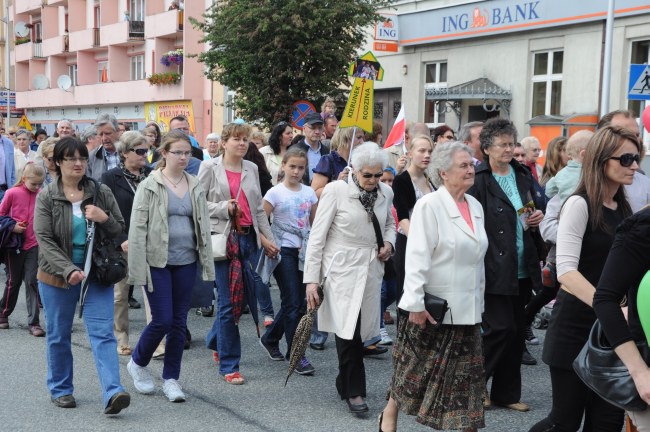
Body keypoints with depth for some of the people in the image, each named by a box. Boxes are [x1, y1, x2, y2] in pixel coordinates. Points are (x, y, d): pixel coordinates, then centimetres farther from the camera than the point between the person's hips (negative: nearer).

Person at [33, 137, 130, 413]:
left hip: (97, 275, 1)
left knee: (103, 333, -8)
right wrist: (68, 270, -21)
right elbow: (44, 240, -9)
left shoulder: (101, 193, 2)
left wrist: (105, 219, -16)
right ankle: (60, 389, 28)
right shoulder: (46, 196, -3)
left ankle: (112, 393, -14)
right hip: (57, 276, 0)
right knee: (58, 335, 12)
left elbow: (120, 230, 7)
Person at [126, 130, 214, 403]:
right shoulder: (149, 186, -5)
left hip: (186, 261, 4)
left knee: (179, 321, 7)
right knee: (162, 319, -6)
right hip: (158, 261, -4)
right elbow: (137, 229, -8)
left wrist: (207, 263, 6)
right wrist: (138, 269, -13)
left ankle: (171, 378, 19)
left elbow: (203, 227, 11)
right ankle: (138, 362, 22)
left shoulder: (195, 187, 8)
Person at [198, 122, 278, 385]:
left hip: (248, 237, 5)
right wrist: (224, 208, -14)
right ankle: (229, 366, 6)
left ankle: (215, 339, 36)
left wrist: (267, 238, 14)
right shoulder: (210, 167, 0)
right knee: (228, 302, -3)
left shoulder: (251, 169, 14)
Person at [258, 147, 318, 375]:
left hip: (304, 252, 5)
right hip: (284, 252, -5)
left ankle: (270, 338, 33)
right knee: (293, 303, -6)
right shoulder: (275, 193, -6)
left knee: (295, 303, 12)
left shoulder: (309, 193, 8)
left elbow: (315, 224, 13)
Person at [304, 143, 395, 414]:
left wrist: (389, 242, 3)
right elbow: (317, 236, -7)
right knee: (348, 331, -10)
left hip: (371, 270, 5)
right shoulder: (336, 191, -9)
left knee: (360, 330, 8)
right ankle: (354, 391, 4)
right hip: (342, 270, -5)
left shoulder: (385, 193, 6)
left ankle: (345, 383, 28)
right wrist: (312, 279, -11)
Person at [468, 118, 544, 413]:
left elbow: (535, 209, 26)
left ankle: (507, 394, 23)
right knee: (501, 328, -7)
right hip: (494, 268, -7)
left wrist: (538, 218, 3)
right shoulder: (477, 180, -9)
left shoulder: (523, 176, 12)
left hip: (522, 269, 7)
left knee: (516, 332, 11)